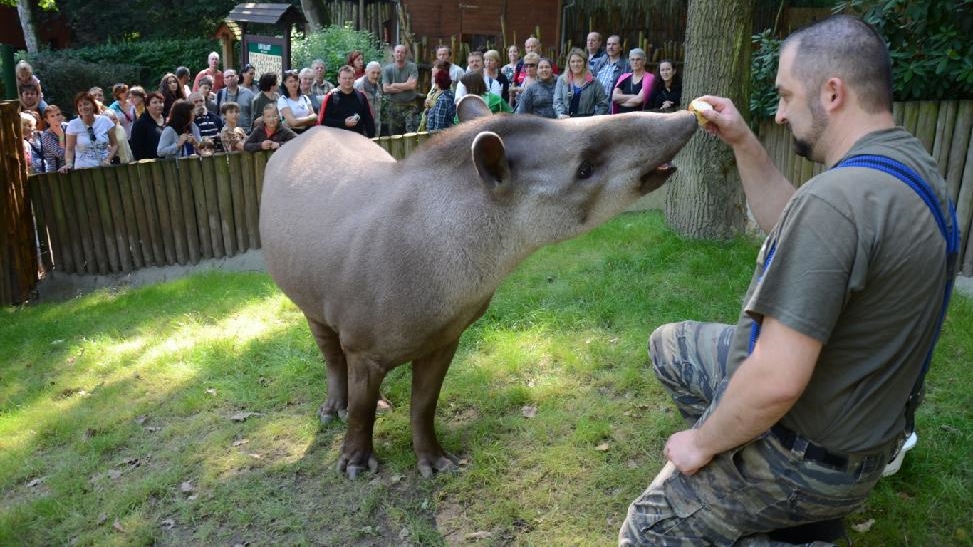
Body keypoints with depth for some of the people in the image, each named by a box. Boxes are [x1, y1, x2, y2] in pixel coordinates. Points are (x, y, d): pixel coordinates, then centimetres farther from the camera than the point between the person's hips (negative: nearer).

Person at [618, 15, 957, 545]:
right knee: (668, 344, 20)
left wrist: (702, 442, -16)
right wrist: (743, 143, 4)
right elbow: (789, 228, 13)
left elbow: (776, 381, -34)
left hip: (807, 457, -9)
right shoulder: (907, 160, -1)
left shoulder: (835, 198, -32)